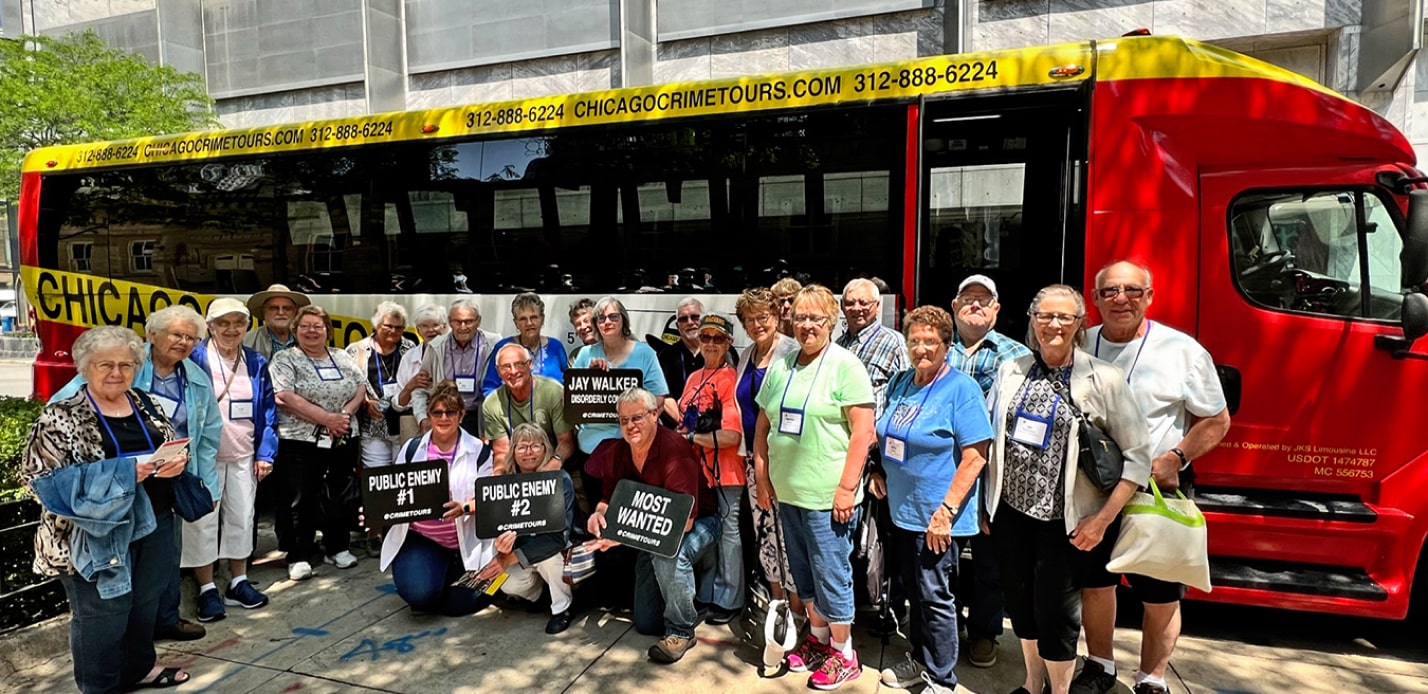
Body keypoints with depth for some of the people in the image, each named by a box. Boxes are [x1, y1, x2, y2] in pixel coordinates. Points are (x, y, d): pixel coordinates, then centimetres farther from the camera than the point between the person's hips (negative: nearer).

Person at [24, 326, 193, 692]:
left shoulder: (145, 404, 6)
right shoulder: (61, 415, -11)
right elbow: (46, 478, -16)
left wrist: (178, 460, -11)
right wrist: (121, 472, -26)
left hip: (153, 522, 6)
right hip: (96, 530, -5)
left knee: (145, 601, 19)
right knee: (102, 612, 7)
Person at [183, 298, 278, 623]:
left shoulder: (256, 362, 6)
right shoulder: (195, 358, -8)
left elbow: (267, 410, 8)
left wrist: (265, 453, 3)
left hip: (244, 456, 4)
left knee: (241, 519, 11)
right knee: (203, 522, 3)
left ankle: (238, 583, 24)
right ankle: (207, 589, 14)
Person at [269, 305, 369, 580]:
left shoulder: (343, 358, 11)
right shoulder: (285, 359, -4)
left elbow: (361, 388, 7)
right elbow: (286, 398, -15)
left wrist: (346, 413, -12)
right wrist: (326, 418, -19)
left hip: (344, 440, 4)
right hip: (302, 442, -4)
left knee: (341, 496, 12)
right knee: (301, 500, 3)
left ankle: (338, 548, 26)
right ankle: (298, 557, 14)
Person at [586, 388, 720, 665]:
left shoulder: (674, 449, -29)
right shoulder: (618, 451, -9)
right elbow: (609, 498, 4)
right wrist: (599, 514, -21)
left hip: (697, 525, -6)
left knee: (670, 553, -41)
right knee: (646, 623, 7)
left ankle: (681, 631, -17)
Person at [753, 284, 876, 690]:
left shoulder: (845, 365, -9)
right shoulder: (780, 366, 8)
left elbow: (863, 431, -13)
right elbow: (763, 426, 13)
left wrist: (846, 488, -16)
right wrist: (762, 479, 10)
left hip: (827, 496, -6)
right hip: (787, 491, 6)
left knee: (831, 575, 5)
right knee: (804, 574, 19)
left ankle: (843, 653, 24)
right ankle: (818, 638, 38)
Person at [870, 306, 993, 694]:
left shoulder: (961, 389, -14)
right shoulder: (899, 382, 7)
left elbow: (975, 456, -18)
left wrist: (947, 510, -21)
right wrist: (880, 473, 5)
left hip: (936, 515, -7)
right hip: (902, 509, 7)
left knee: (935, 597, 4)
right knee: (913, 591, 20)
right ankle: (919, 660, 38)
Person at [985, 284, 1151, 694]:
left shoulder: (1104, 380, -8)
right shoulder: (1011, 371, 3)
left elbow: (1137, 457, -8)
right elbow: (991, 438, 9)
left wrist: (1102, 519, -13)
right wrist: (988, 503, 9)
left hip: (1065, 521, -4)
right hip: (1011, 512, 4)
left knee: (1054, 612, 6)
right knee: (1020, 602, 17)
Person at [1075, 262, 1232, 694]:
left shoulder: (1182, 350, -9)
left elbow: (1216, 420, -3)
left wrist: (1176, 458, -18)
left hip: (1160, 493, -3)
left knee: (1161, 597, 9)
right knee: (1094, 583, 16)